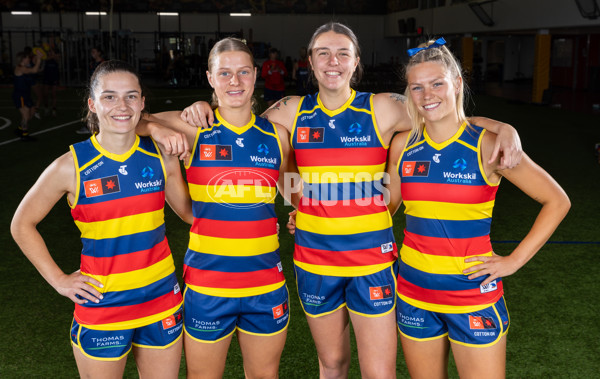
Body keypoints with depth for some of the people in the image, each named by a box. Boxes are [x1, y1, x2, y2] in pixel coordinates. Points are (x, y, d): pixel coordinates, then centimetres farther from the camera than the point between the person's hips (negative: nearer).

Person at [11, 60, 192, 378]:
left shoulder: (161, 156, -4)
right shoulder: (71, 167, -11)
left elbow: (189, 211, 10)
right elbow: (22, 224, 1)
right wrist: (58, 280, -3)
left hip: (161, 299, 3)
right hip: (102, 304, -2)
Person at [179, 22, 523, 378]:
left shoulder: (383, 109, -4)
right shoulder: (292, 112, 2)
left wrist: (503, 128, -16)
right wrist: (204, 107, -4)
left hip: (372, 256, -2)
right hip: (314, 257, 2)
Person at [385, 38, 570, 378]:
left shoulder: (487, 144, -10)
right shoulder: (403, 145, 0)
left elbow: (557, 201, -5)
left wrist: (515, 260, -9)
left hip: (474, 295, -3)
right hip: (415, 294, 3)